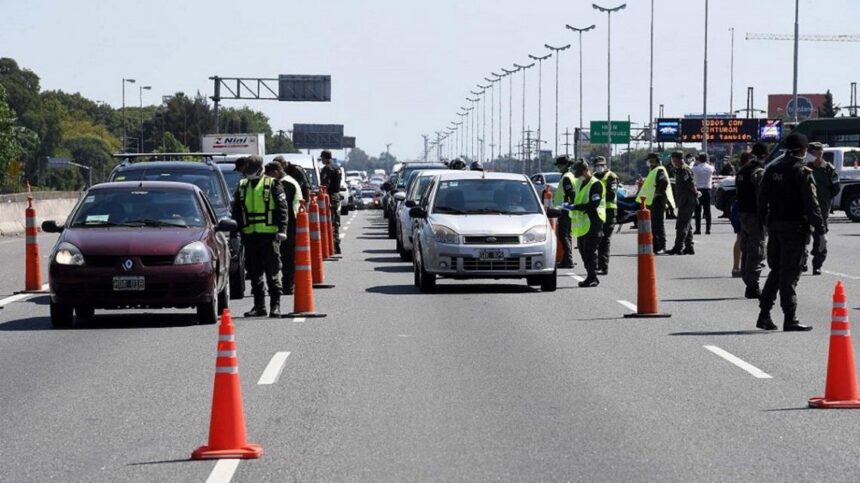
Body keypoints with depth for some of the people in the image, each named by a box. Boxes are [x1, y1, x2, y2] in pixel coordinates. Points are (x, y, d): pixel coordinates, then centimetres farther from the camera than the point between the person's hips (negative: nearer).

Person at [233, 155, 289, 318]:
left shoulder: (272, 185, 0)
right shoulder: (242, 187, 14)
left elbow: (282, 208, -3)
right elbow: (236, 211, 18)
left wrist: (282, 229, -12)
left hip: (269, 234, -5)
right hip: (249, 236, 5)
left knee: (272, 272, -2)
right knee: (254, 273, 8)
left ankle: (275, 306, 2)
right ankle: (259, 306, 14)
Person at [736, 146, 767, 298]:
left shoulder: (742, 171, 13)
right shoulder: (759, 172, -15)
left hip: (742, 213, 9)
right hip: (754, 215, -9)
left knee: (747, 250, 15)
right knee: (756, 252, -6)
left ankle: (749, 284, 21)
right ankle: (753, 287, -7)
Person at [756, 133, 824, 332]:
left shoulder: (772, 168, 9)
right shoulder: (802, 171, -11)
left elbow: (762, 199, 12)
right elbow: (811, 203, -15)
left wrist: (766, 222, 18)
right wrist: (820, 229, -10)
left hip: (774, 224, 6)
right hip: (794, 226, -6)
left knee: (776, 269, 15)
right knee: (790, 272, -4)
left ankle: (764, 315, 12)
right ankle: (790, 319, -2)